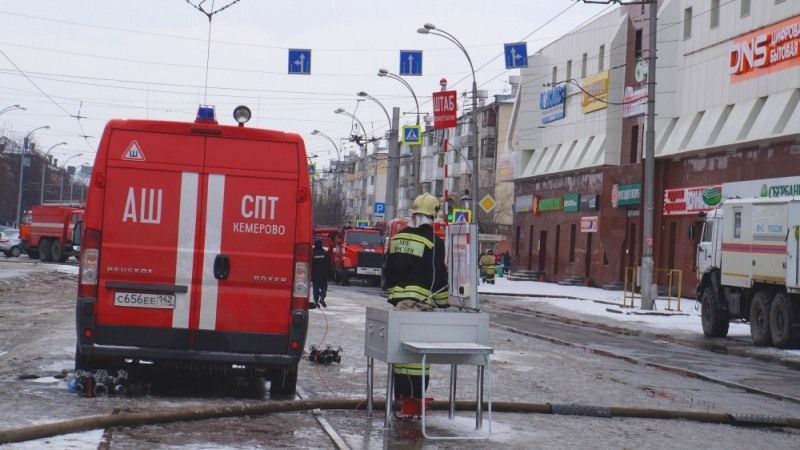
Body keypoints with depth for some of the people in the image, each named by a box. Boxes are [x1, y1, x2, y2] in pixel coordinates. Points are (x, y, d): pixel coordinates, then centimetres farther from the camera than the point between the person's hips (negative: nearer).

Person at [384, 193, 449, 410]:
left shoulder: (397, 238, 12)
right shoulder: (433, 242, -7)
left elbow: (388, 271, 18)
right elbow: (438, 276, -8)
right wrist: (443, 302, 1)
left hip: (398, 302, 6)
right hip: (422, 303, -6)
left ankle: (400, 396, 17)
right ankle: (414, 400, -7)